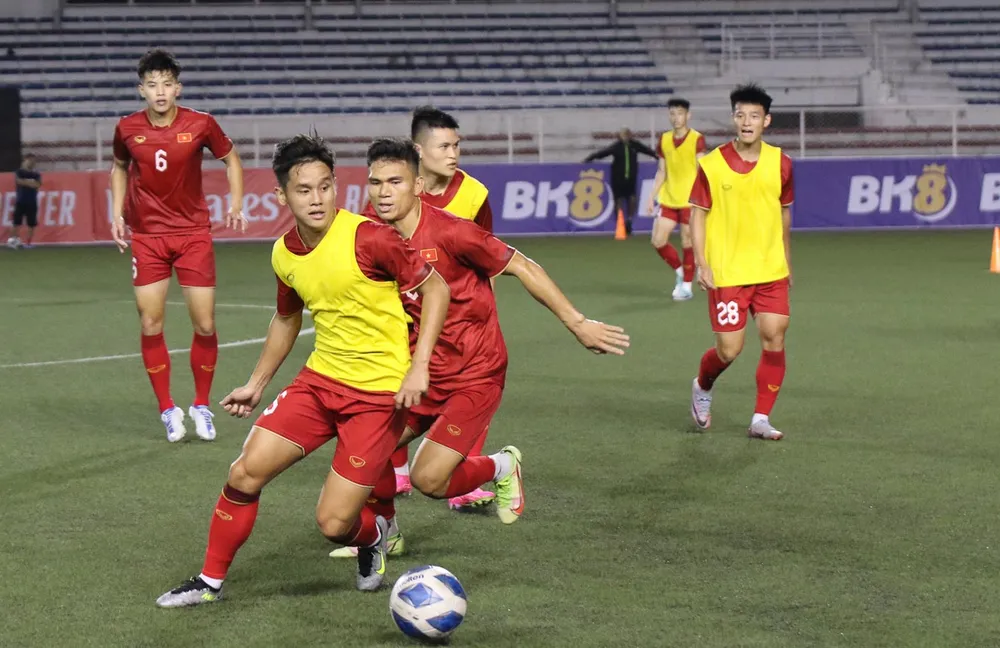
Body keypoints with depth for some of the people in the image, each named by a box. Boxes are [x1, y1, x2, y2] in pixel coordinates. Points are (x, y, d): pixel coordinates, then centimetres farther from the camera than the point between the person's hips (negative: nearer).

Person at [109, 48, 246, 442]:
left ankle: (201, 406, 16)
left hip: (194, 233, -1)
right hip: (147, 236, 1)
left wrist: (236, 204, -2)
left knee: (204, 324, -2)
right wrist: (117, 212, 8)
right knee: (150, 324, -3)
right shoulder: (127, 129, -3)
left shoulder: (201, 125, -8)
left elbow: (230, 159, 8)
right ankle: (168, 410, 10)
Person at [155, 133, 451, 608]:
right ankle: (210, 581, 15)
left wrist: (419, 367, -16)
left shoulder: (367, 239, -19)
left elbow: (435, 288, -10)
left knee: (334, 524, -8)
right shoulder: (284, 254, 1)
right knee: (245, 473, -4)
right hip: (321, 378, 6)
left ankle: (373, 536, 29)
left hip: (380, 391, -6)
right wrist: (256, 385, 24)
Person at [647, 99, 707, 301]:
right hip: (668, 199, 5)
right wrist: (652, 197, 10)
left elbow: (701, 170, -12)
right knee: (658, 241, 1)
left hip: (689, 200, -5)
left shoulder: (697, 139, -8)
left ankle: (686, 286, 12)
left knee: (687, 243, -1)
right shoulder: (664, 140, 8)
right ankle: (680, 271, 24)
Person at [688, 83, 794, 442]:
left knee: (774, 338, -8)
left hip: (771, 271, 3)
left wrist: (787, 262, 18)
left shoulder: (780, 163, 1)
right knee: (729, 350, -2)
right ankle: (702, 388, 32)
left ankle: (761, 419, 3)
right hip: (726, 273, -3)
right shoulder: (712, 165, -7)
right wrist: (701, 263, -10)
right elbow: (698, 214, -2)